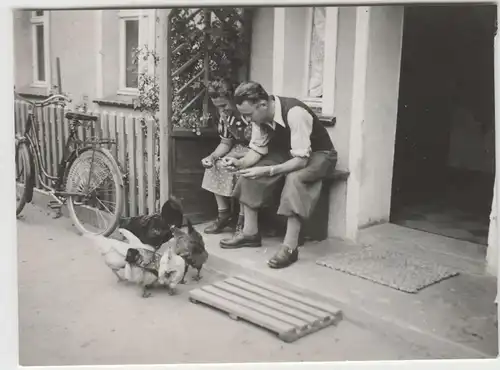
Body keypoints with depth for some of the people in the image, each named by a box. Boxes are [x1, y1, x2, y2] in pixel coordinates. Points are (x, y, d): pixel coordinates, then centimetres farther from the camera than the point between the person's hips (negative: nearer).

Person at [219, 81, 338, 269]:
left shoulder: (294, 113, -35)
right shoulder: (259, 115, -13)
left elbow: (301, 160, -35)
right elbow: (257, 149, -4)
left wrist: (267, 171, -41)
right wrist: (240, 163, -24)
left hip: (318, 154, -7)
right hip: (288, 153, 7)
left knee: (294, 178, -37)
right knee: (249, 171, -11)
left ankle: (290, 248, -32)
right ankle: (250, 232, -1)